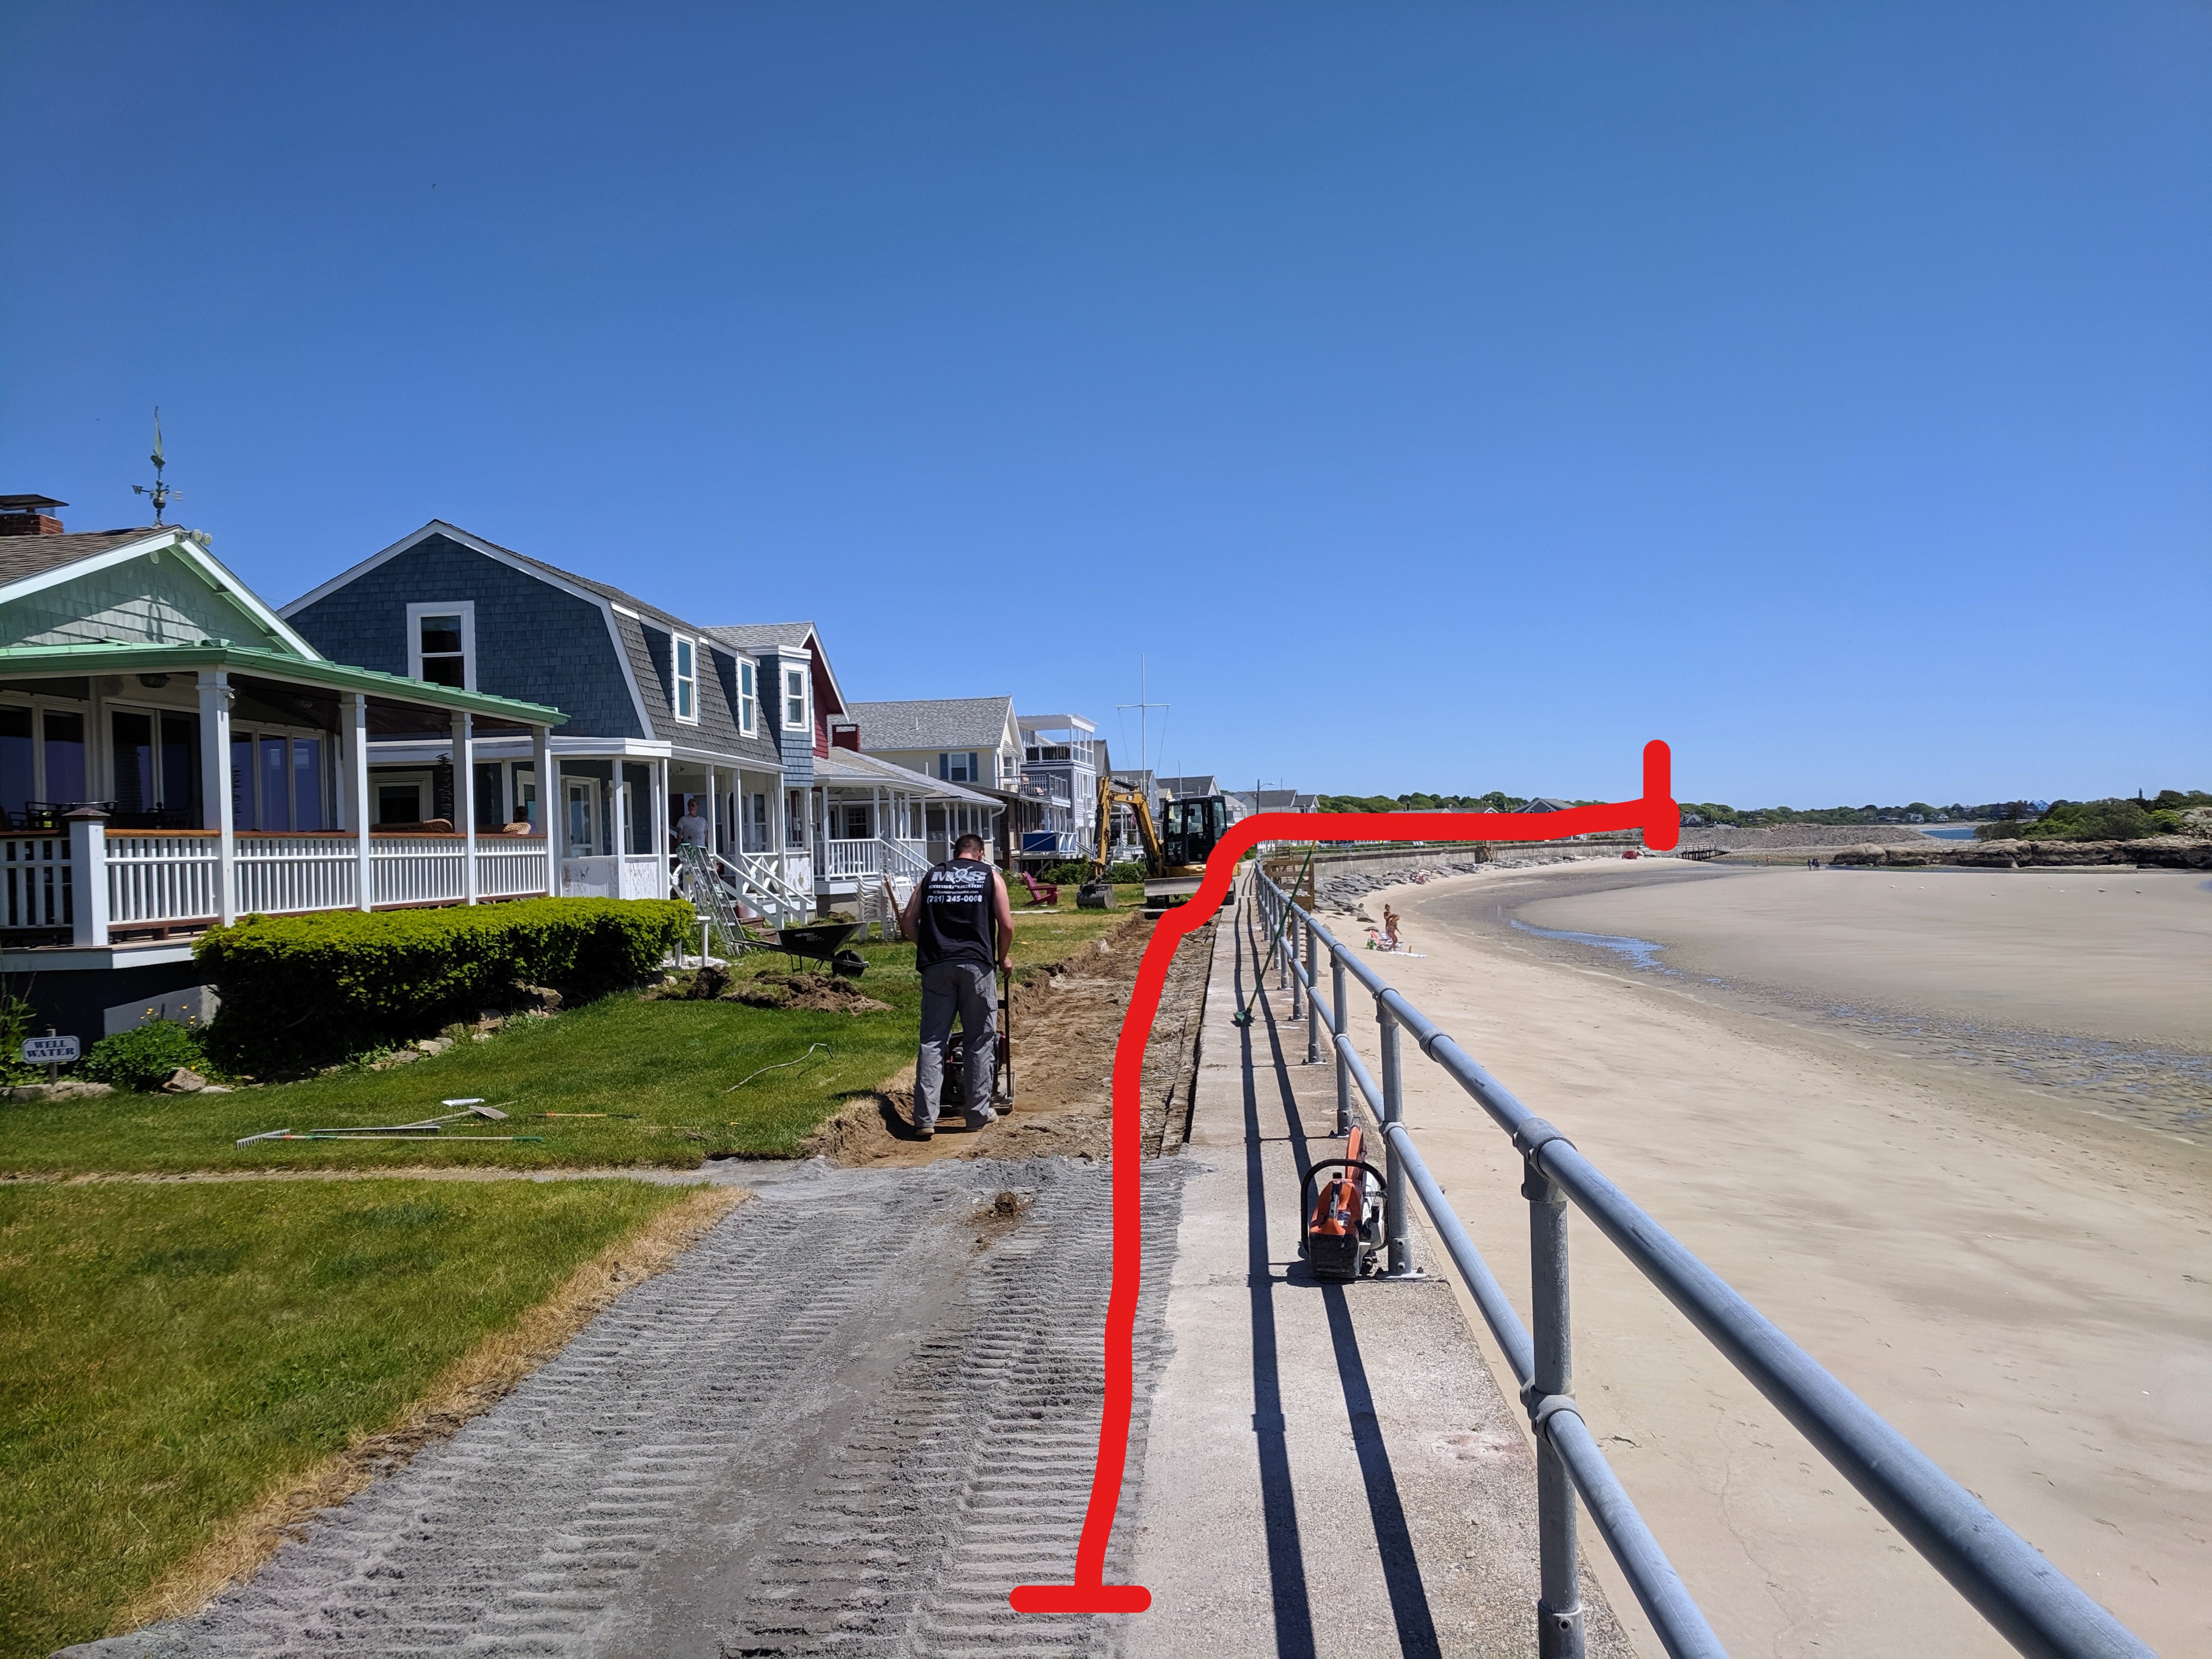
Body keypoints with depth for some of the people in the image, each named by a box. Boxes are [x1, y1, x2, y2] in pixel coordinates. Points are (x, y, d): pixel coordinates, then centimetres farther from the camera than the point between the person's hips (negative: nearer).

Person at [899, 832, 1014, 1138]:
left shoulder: (931, 876, 15)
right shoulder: (990, 876, 9)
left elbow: (908, 921, 9)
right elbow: (1007, 925, 2)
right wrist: (1003, 957, 17)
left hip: (936, 967, 2)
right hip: (976, 965, -2)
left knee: (932, 1041, 3)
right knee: (980, 1041, 7)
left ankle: (925, 1118, 0)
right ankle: (978, 1113, 11)